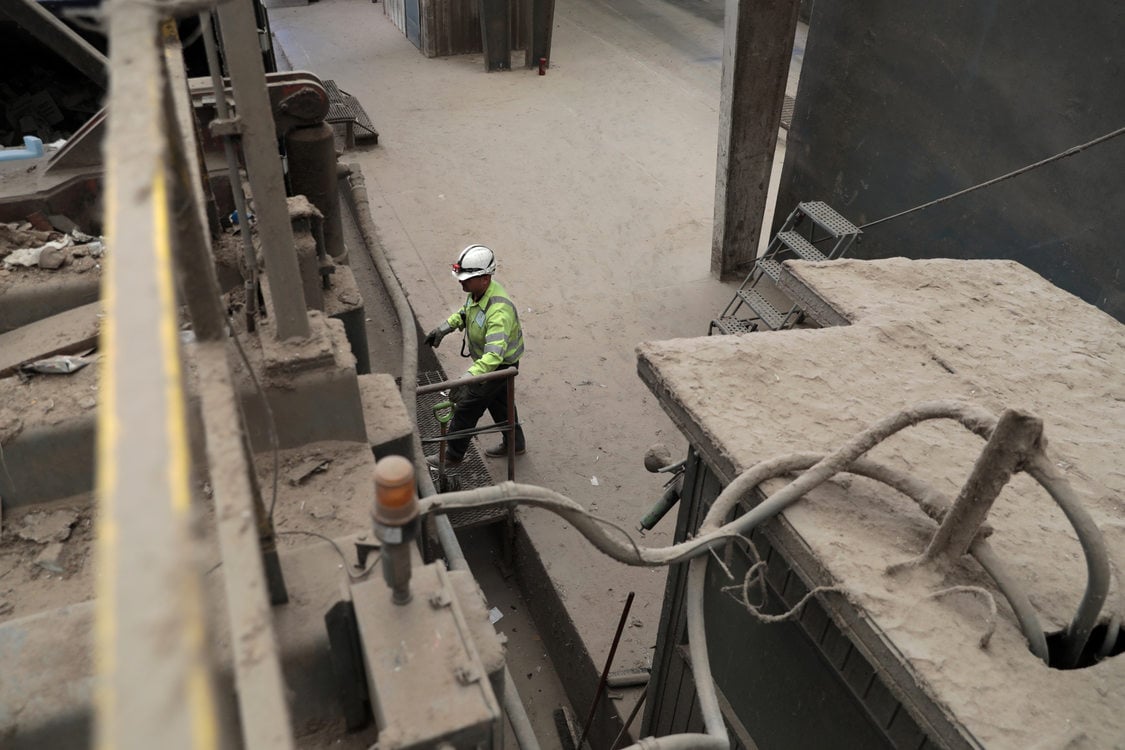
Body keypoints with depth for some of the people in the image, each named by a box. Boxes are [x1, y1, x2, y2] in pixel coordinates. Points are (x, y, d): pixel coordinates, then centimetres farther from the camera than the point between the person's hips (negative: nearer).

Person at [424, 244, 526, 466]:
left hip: (499, 365, -9)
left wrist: (467, 378, -58)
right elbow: (466, 312, 14)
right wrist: (444, 328, 4)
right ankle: (515, 443, 46)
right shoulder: (477, 291, -11)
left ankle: (453, 454, 24)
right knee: (498, 400, 26)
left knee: (466, 405, 4)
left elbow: (494, 354, -49)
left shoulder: (499, 310, -40)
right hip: (486, 359, 9)